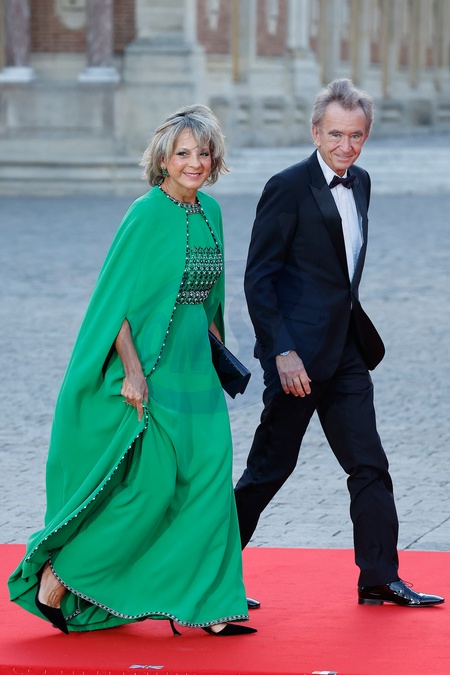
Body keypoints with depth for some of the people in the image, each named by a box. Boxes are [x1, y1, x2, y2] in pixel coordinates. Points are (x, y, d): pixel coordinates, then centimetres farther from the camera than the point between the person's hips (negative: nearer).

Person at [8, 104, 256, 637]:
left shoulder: (209, 212, 8)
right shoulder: (147, 214, -14)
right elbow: (116, 296, -15)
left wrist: (214, 349, 16)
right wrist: (134, 371, -20)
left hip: (193, 366, 7)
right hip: (148, 364, -7)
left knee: (206, 476, 1)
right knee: (152, 482, -7)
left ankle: (202, 602, 6)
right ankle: (57, 577, 7)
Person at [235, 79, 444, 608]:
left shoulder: (360, 183, 10)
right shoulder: (288, 188, -13)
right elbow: (258, 278, -13)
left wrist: (356, 330, 17)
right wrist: (282, 352, -19)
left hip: (345, 351, 7)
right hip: (298, 354, -7)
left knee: (369, 467, 4)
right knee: (271, 467, 1)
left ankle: (379, 579, 8)